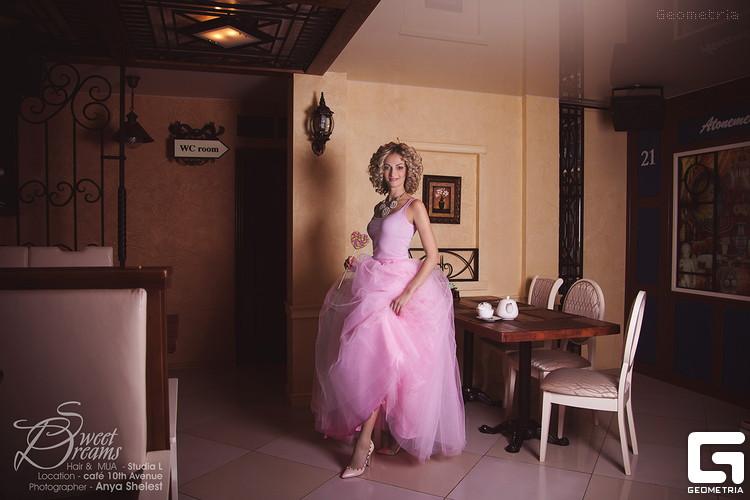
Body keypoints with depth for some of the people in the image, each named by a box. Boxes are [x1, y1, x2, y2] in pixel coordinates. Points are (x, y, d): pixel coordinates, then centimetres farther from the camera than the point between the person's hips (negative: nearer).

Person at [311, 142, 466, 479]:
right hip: (374, 283, 7)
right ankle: (378, 425, 19)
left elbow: (433, 256, -10)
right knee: (365, 355, 5)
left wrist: (408, 293, -20)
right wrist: (358, 263, 4)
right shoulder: (380, 207, 16)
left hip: (398, 286, -7)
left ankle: (364, 441, -4)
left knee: (375, 354, -14)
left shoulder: (414, 206, -5)